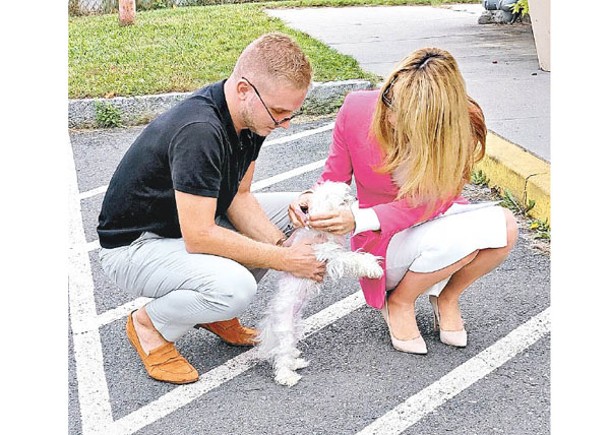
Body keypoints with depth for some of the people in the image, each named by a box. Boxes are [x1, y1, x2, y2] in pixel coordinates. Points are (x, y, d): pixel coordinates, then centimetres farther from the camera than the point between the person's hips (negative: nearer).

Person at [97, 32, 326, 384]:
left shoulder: (252, 114, -7)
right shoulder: (199, 131, -34)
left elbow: (239, 197, 1)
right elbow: (198, 237, -33)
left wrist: (281, 245, -15)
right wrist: (283, 259, -26)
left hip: (193, 223, 9)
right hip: (136, 244, -9)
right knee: (234, 287, -35)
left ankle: (217, 311, 10)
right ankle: (150, 324, -2)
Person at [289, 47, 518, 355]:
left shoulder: (462, 127, -20)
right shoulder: (357, 108, -19)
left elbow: (429, 203, -23)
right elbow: (335, 176, -6)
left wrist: (360, 219, -36)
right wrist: (312, 199, -30)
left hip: (437, 221, 3)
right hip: (384, 242, -3)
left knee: (504, 226, -27)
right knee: (460, 235, -32)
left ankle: (447, 297, 3)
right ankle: (399, 302, -3)